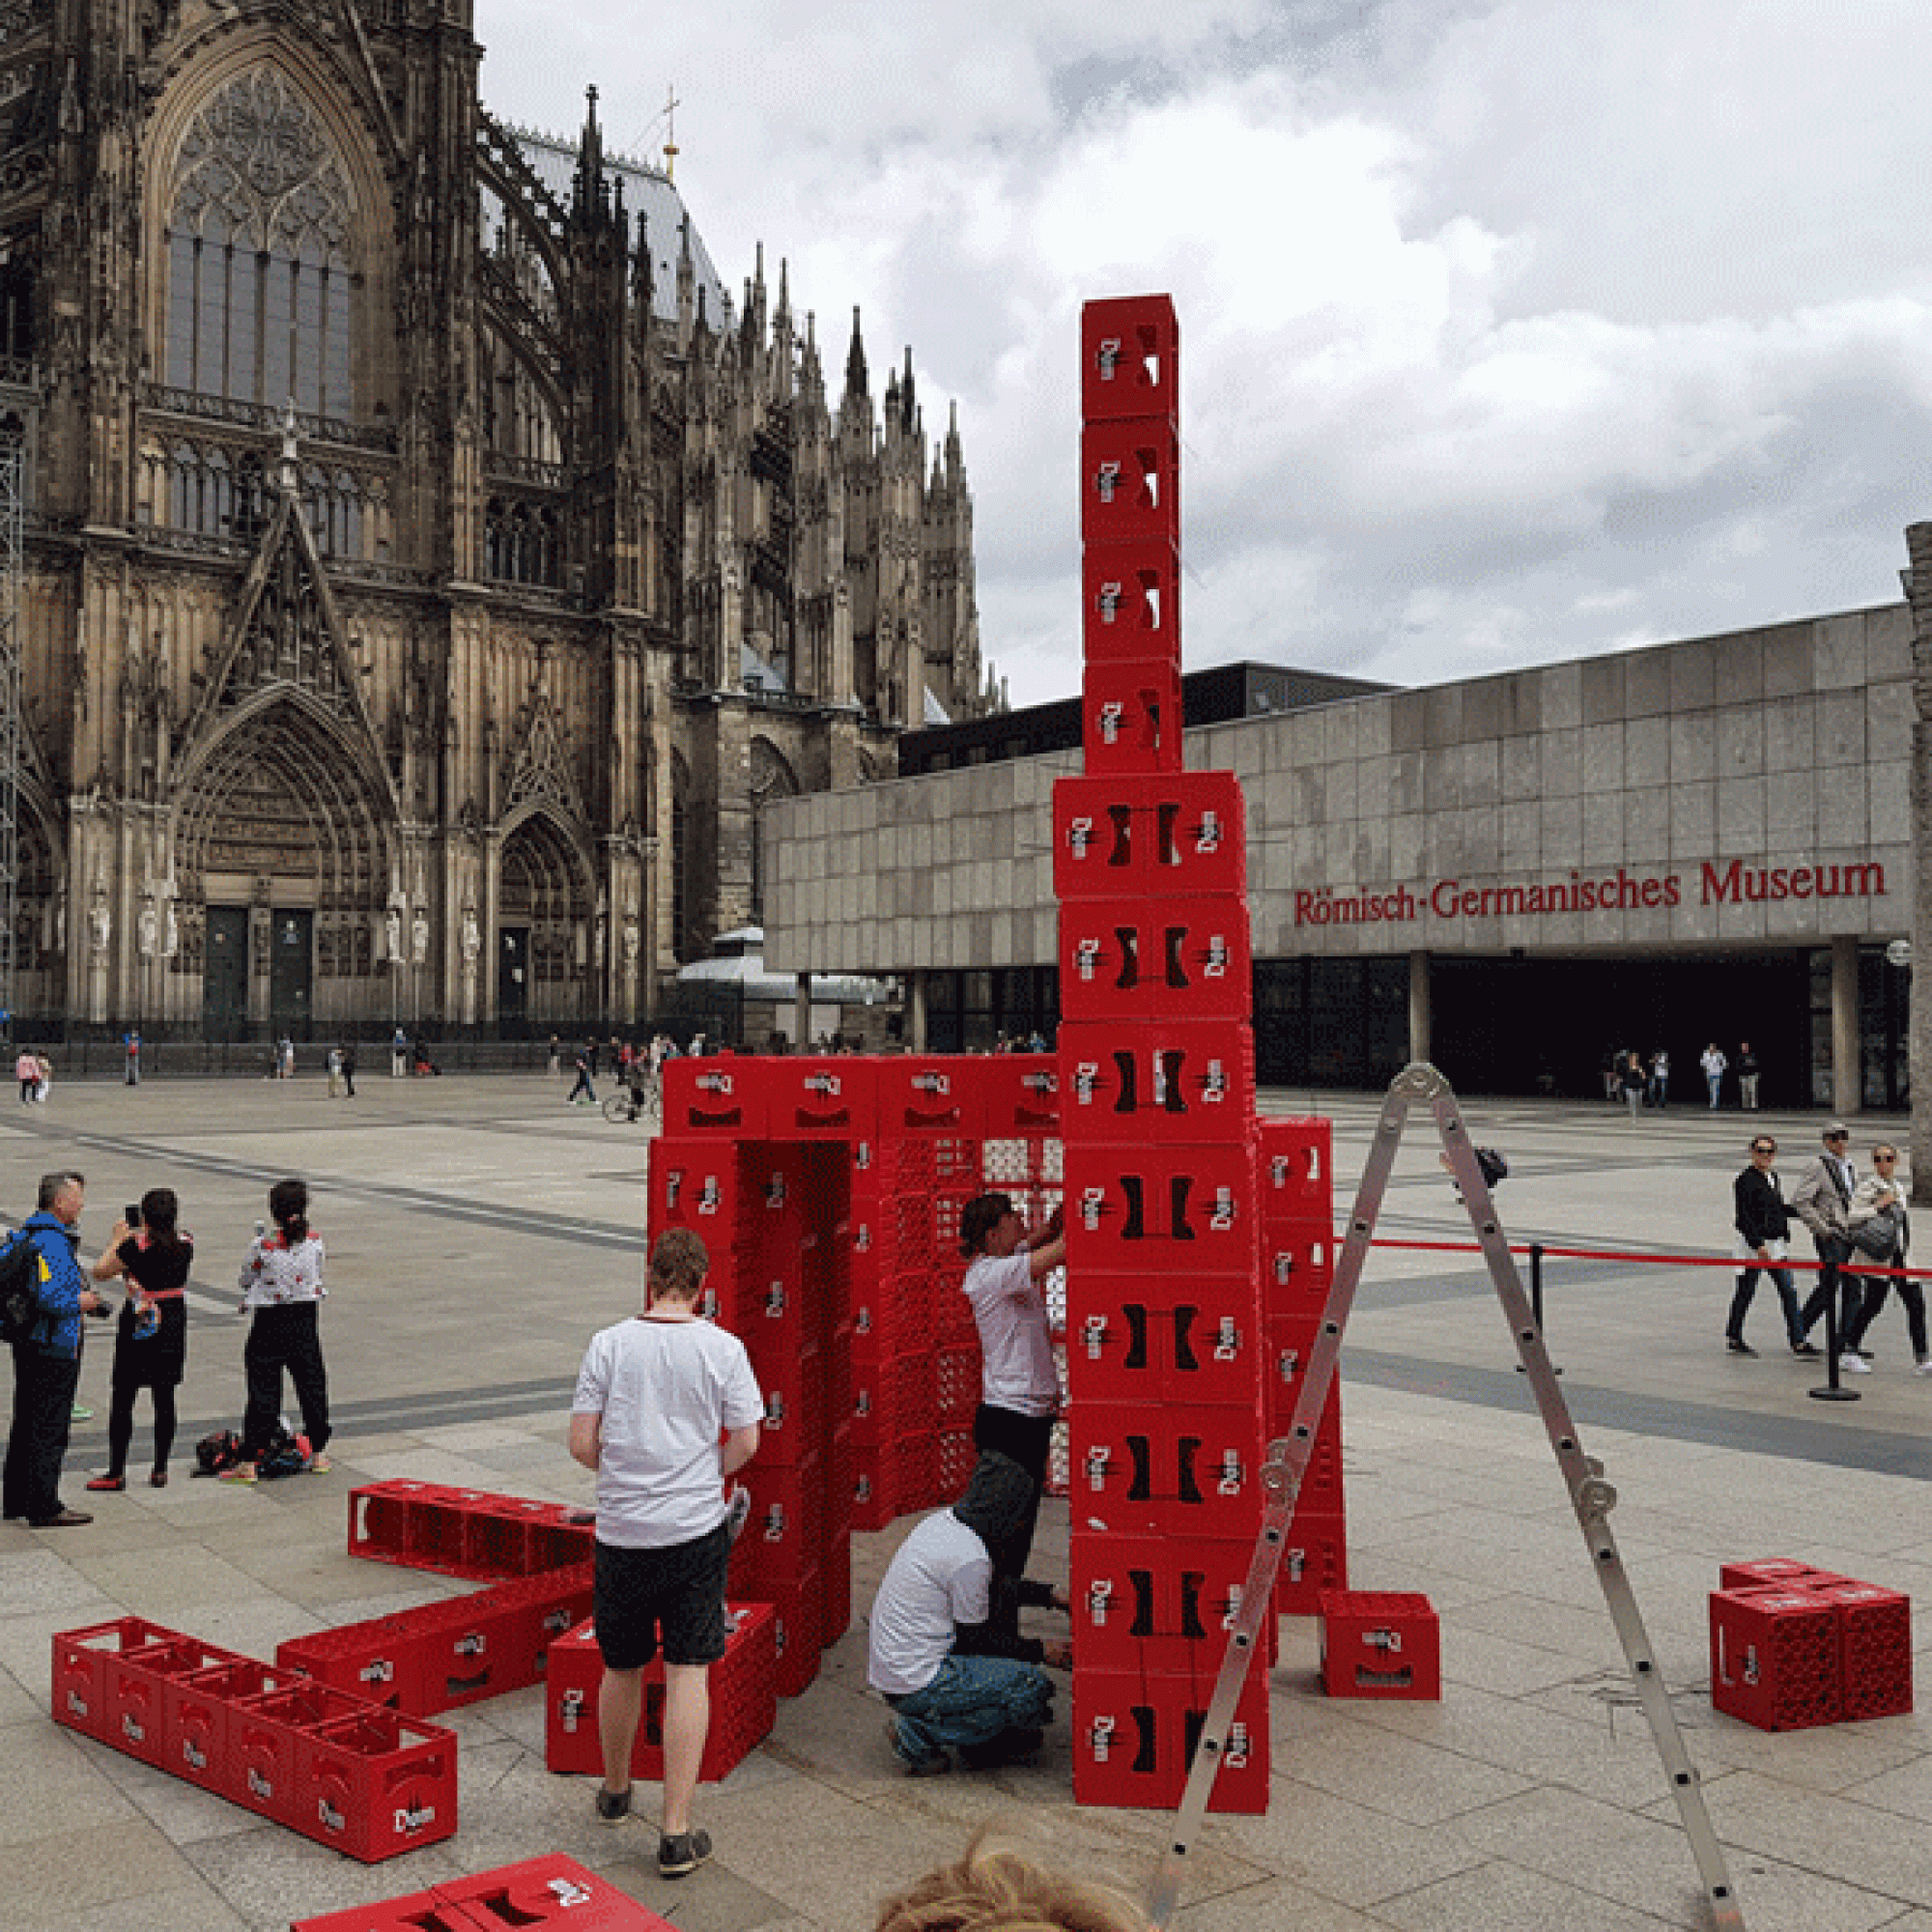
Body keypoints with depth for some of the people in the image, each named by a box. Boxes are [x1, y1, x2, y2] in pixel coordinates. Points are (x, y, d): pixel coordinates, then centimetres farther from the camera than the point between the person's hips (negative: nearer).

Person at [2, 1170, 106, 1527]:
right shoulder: (52, 1242, -21)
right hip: (54, 1350, -10)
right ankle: (45, 1508, 3)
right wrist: (81, 1302, -11)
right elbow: (50, 1298, -29)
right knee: (50, 1429, -3)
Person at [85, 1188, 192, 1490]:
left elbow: (100, 1272, -5)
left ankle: (116, 1473, 7)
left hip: (138, 1325, -5)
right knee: (164, 1398, 10)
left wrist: (117, 1238, 4)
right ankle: (160, 1470, 14)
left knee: (122, 1399, 4)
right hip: (173, 1324, 5)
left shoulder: (135, 1246, -16)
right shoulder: (186, 1245, -2)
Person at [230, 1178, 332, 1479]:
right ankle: (318, 1455, 22)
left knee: (263, 1391, 3)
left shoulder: (262, 1246, -16)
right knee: (312, 1385, 13)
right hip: (306, 1322, 3)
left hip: (270, 1322, -3)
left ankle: (249, 1462, 6)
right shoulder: (315, 1241, -6)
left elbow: (246, 1280, -2)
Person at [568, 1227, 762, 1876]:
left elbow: (581, 1444, -4)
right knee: (688, 1673, 2)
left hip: (622, 1530, 2)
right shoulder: (722, 1348, -7)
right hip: (697, 1530, -2)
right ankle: (676, 1834, 1)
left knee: (622, 1668, 18)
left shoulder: (609, 1344, -5)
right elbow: (746, 1443, -3)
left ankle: (615, 1792, 40)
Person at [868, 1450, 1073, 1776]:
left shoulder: (946, 1520, 4)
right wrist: (1042, 1651, -2)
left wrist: (1052, 1595, 19)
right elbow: (974, 1640, -13)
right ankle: (920, 1733, -4)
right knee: (1034, 1688, -11)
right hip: (914, 1684, -10)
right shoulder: (969, 1556, -23)